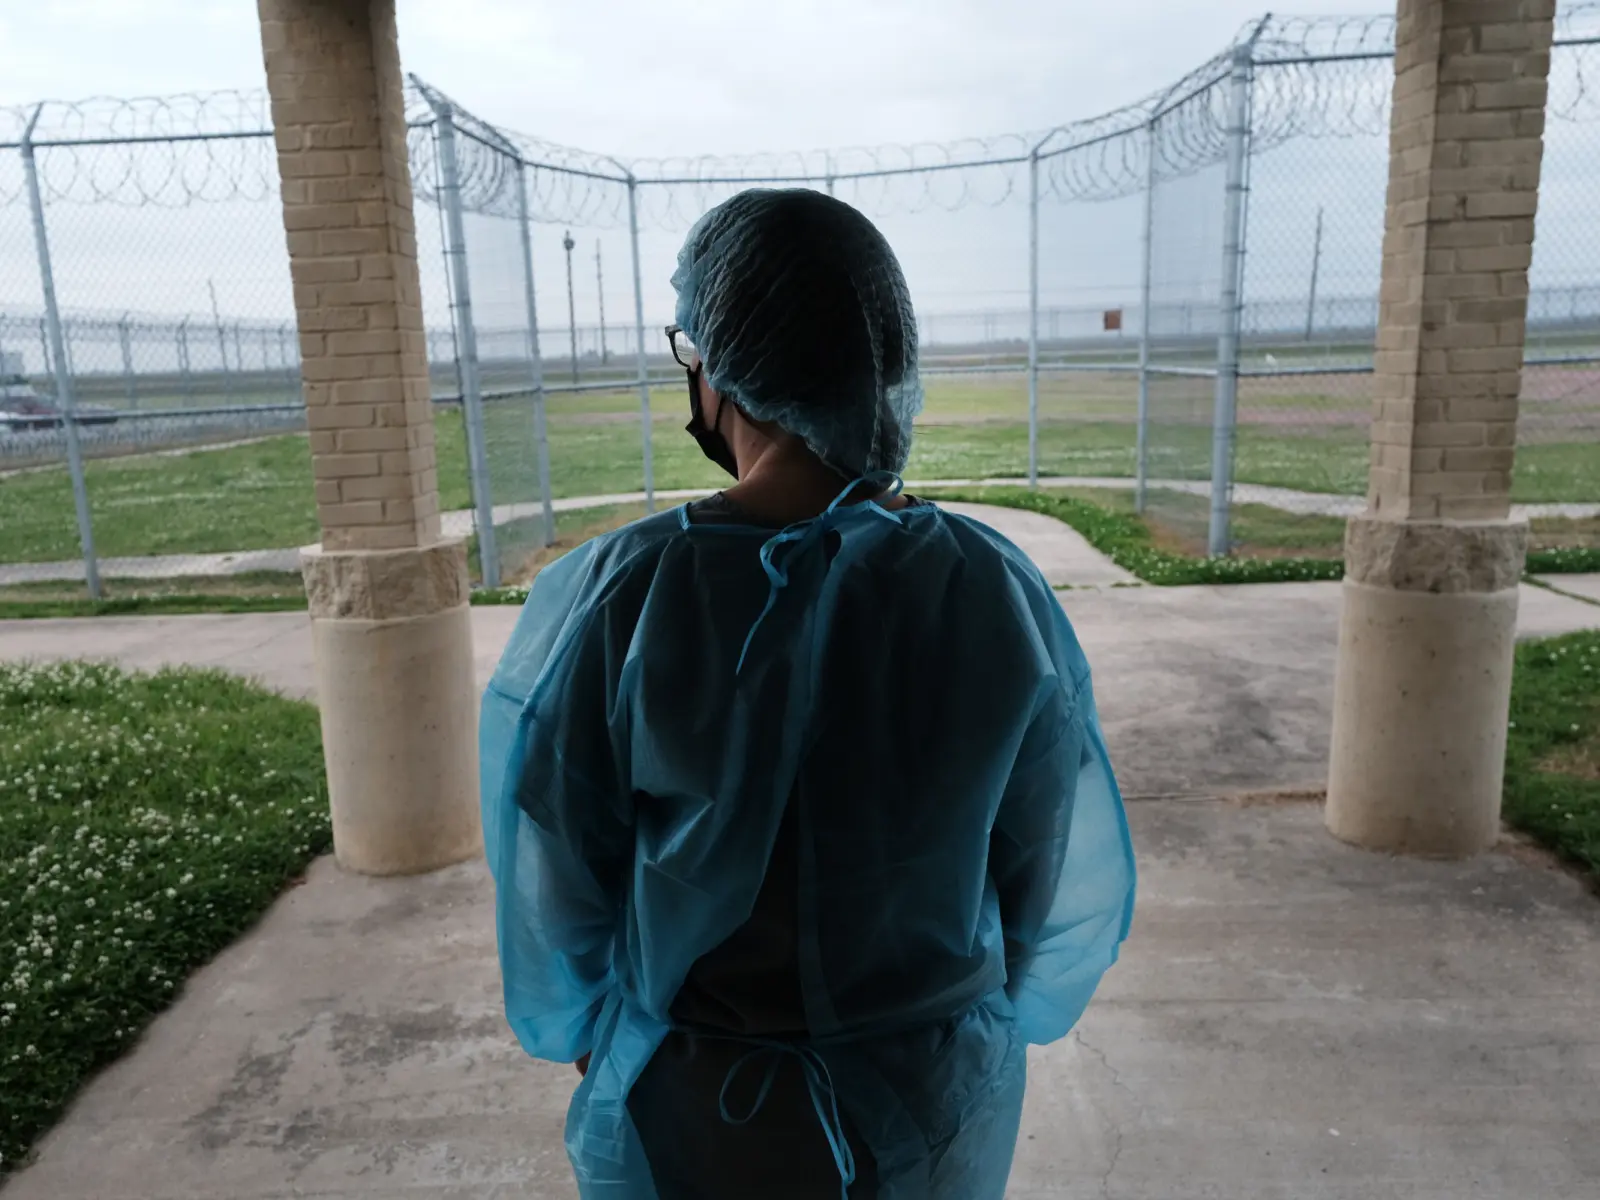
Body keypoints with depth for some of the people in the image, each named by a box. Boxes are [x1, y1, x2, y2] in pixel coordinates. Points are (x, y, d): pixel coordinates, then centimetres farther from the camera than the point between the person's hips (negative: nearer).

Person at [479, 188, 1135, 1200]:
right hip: (944, 1113, 2)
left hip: (693, 1116, -1)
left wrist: (584, 1035, 9)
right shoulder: (994, 588, -17)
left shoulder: (610, 603, -23)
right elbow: (1070, 878, -7)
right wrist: (996, 1020, 12)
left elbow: (553, 891, -11)